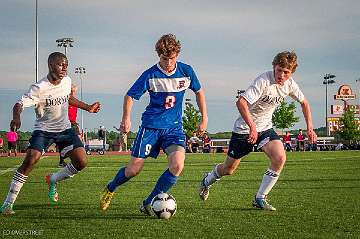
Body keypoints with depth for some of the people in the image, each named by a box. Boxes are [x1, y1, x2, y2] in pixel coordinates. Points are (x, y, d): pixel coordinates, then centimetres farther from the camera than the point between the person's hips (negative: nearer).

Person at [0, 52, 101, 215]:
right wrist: (16, 117, -50)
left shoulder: (67, 81, -2)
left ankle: (52, 180, 20)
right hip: (43, 130, -5)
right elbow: (19, 104, -28)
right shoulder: (39, 88, -21)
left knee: (81, 162, -9)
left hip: (65, 129, 5)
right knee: (31, 159, -26)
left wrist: (87, 108, 26)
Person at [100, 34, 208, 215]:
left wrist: (204, 118, 11)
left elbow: (199, 91, 15)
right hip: (150, 126, -2)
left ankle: (148, 204, -5)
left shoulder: (186, 71, -2)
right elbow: (130, 96, -1)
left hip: (174, 127, 2)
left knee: (177, 166, -21)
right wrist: (126, 118, -16)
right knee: (134, 169, -3)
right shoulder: (150, 75, -9)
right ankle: (110, 189, 30)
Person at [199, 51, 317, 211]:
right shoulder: (264, 81, -28)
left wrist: (310, 127, 5)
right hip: (245, 128, -5)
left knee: (280, 158, -20)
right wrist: (252, 126, -42)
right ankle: (208, 180, 43)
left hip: (265, 127, 5)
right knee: (229, 169, 8)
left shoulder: (289, 84, -7)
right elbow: (241, 102, -37)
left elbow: (304, 103, 12)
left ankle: (260, 199, -6)